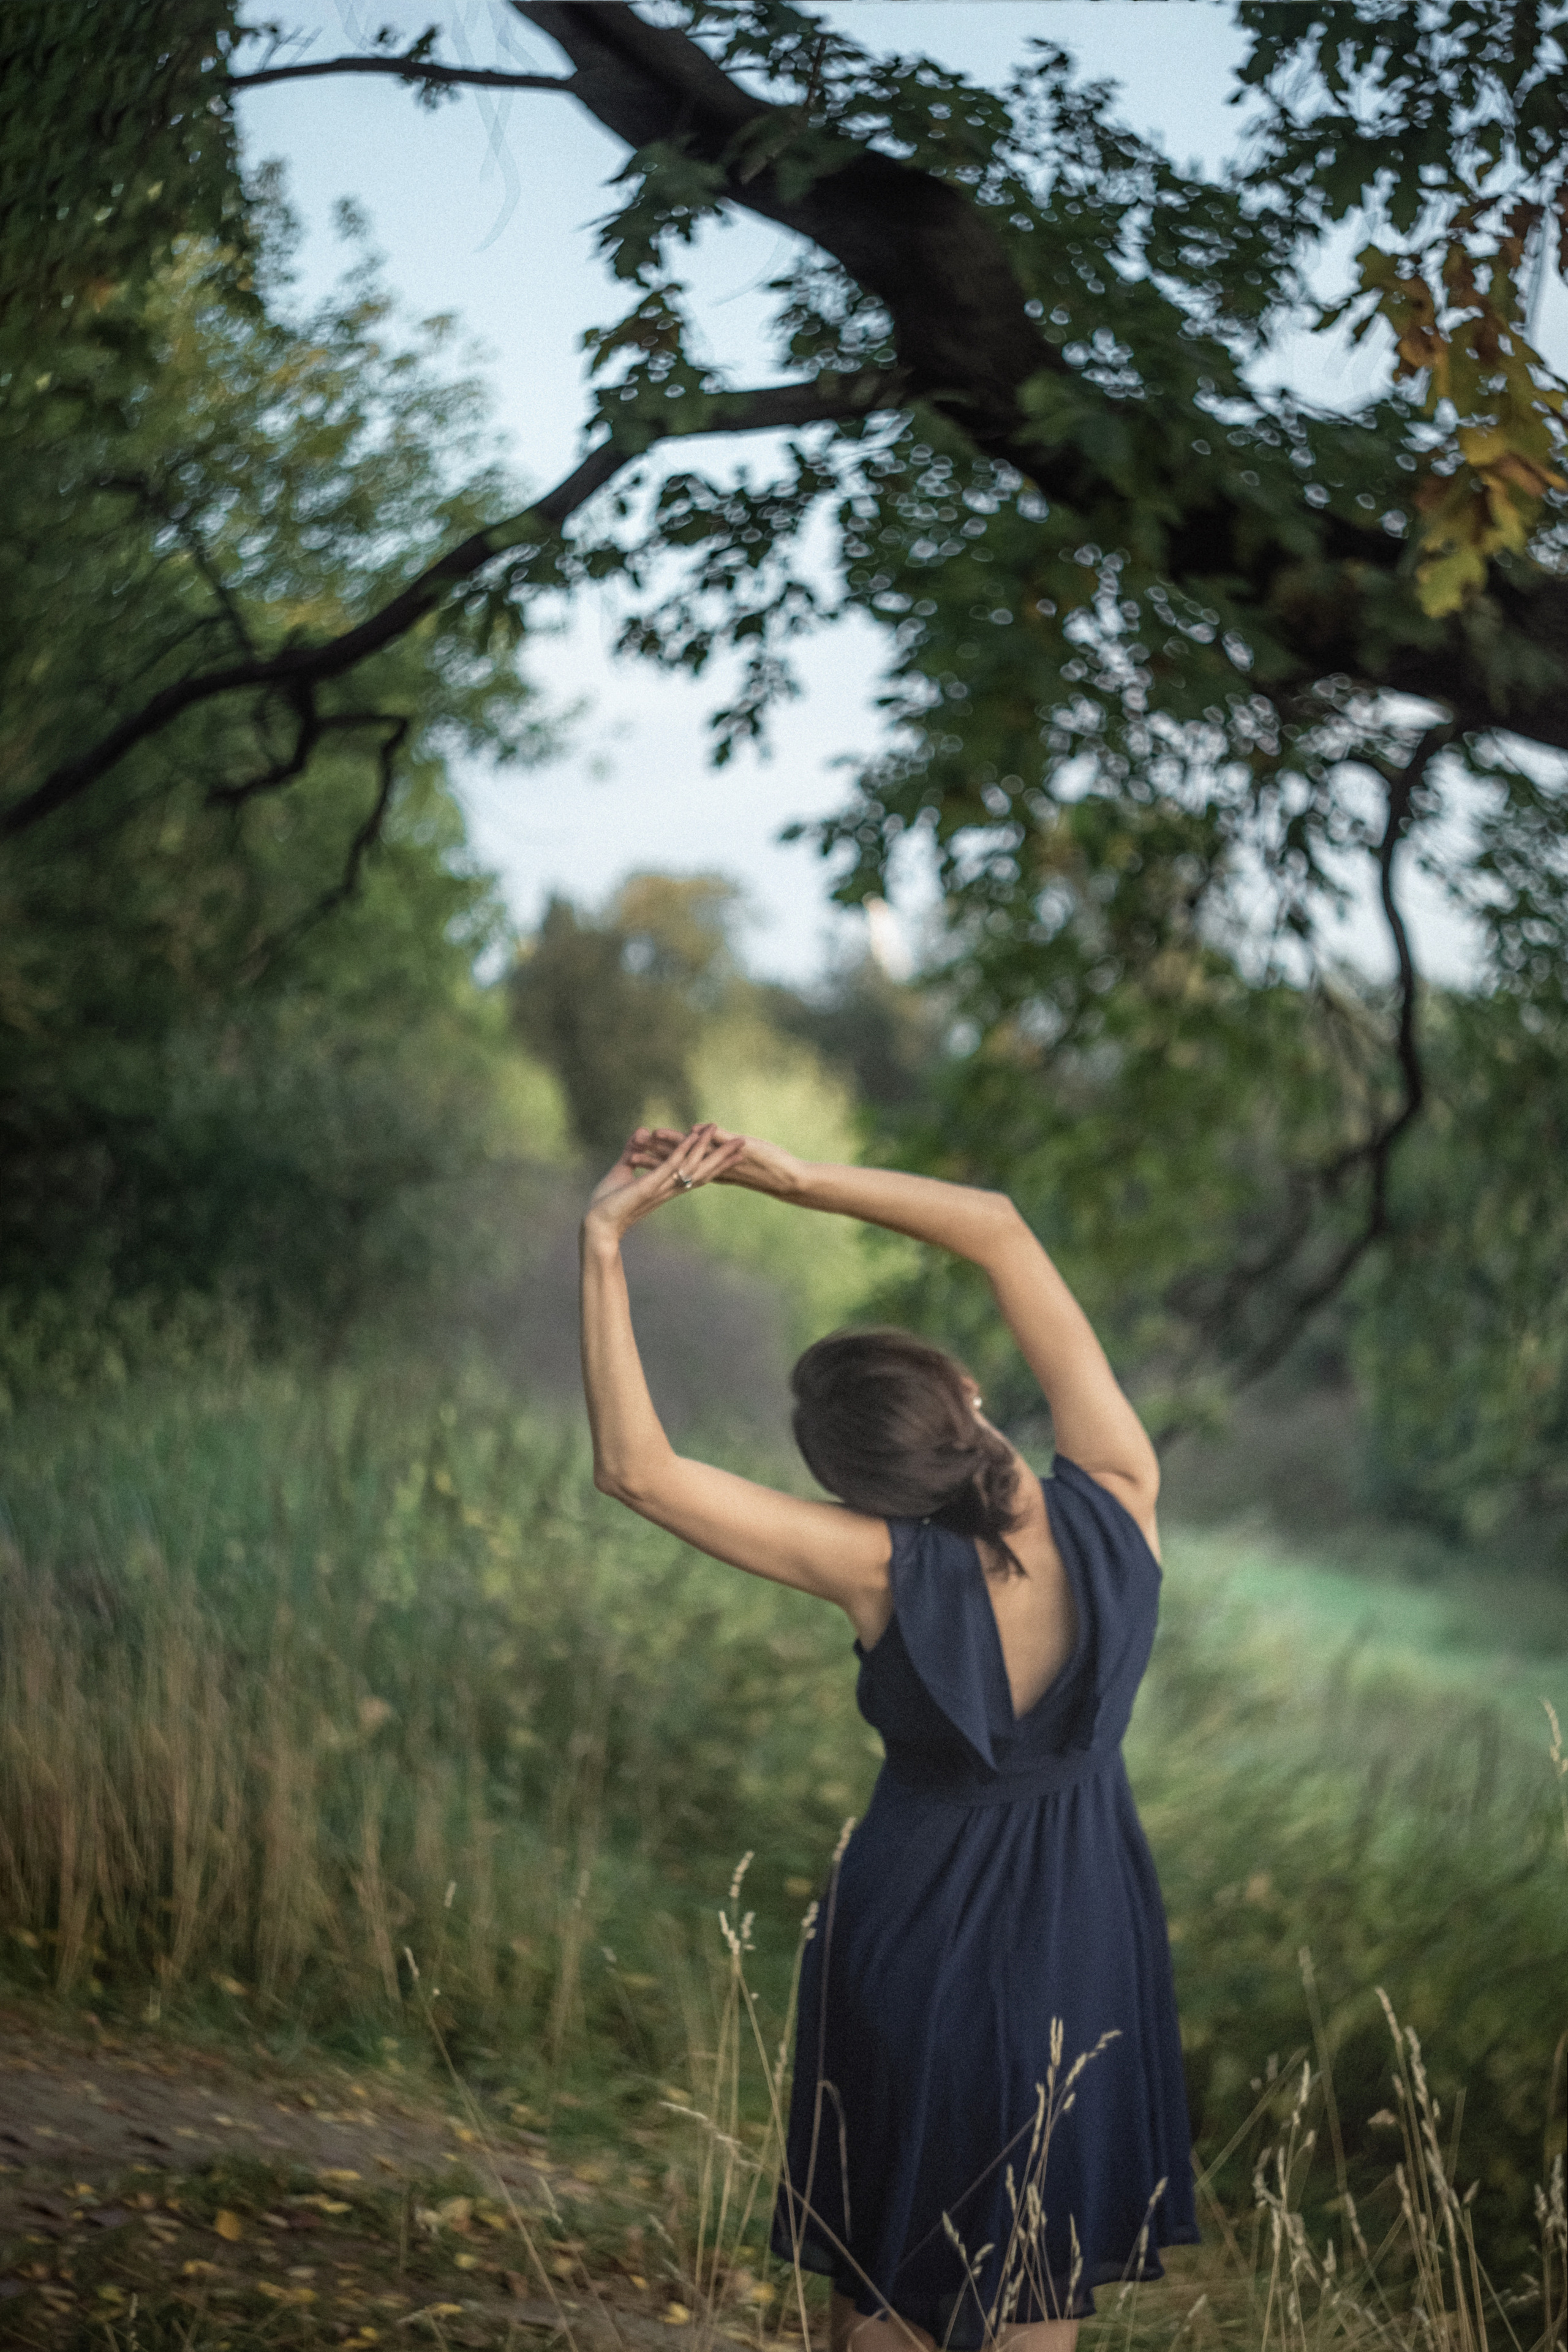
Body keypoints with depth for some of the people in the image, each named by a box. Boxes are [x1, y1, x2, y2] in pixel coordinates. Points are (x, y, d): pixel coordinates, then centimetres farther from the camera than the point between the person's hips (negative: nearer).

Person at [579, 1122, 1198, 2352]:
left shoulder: (887, 1570, -29)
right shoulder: (1118, 1500, -22)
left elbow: (635, 1467, -29)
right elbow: (1001, 1230, -17)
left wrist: (603, 1245, -27)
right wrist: (799, 1178, -19)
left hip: (922, 1916, -3)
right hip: (1086, 1926, 3)